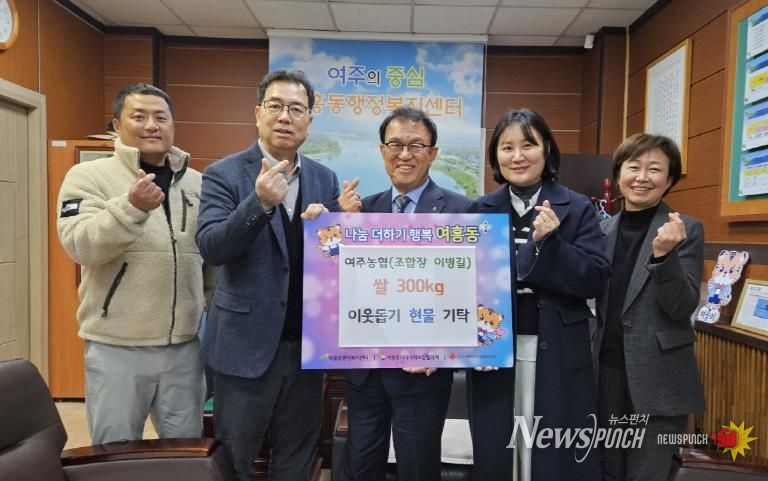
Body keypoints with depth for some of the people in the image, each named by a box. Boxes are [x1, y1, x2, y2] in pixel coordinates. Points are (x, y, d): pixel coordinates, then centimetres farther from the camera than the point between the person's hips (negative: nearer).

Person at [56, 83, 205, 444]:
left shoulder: (198, 183, 7)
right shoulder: (89, 176, -2)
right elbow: (79, 245, -16)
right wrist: (130, 207, -29)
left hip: (186, 344, 3)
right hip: (116, 347, -3)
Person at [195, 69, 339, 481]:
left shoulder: (325, 179, 5)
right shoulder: (223, 174, -6)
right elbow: (211, 249, -18)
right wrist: (260, 202, -32)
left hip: (307, 340, 4)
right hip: (246, 341, -3)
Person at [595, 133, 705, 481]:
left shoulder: (686, 230, -7)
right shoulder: (603, 230, 5)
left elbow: (683, 307, -14)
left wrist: (663, 254, -26)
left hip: (658, 380, -4)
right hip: (608, 373, 4)